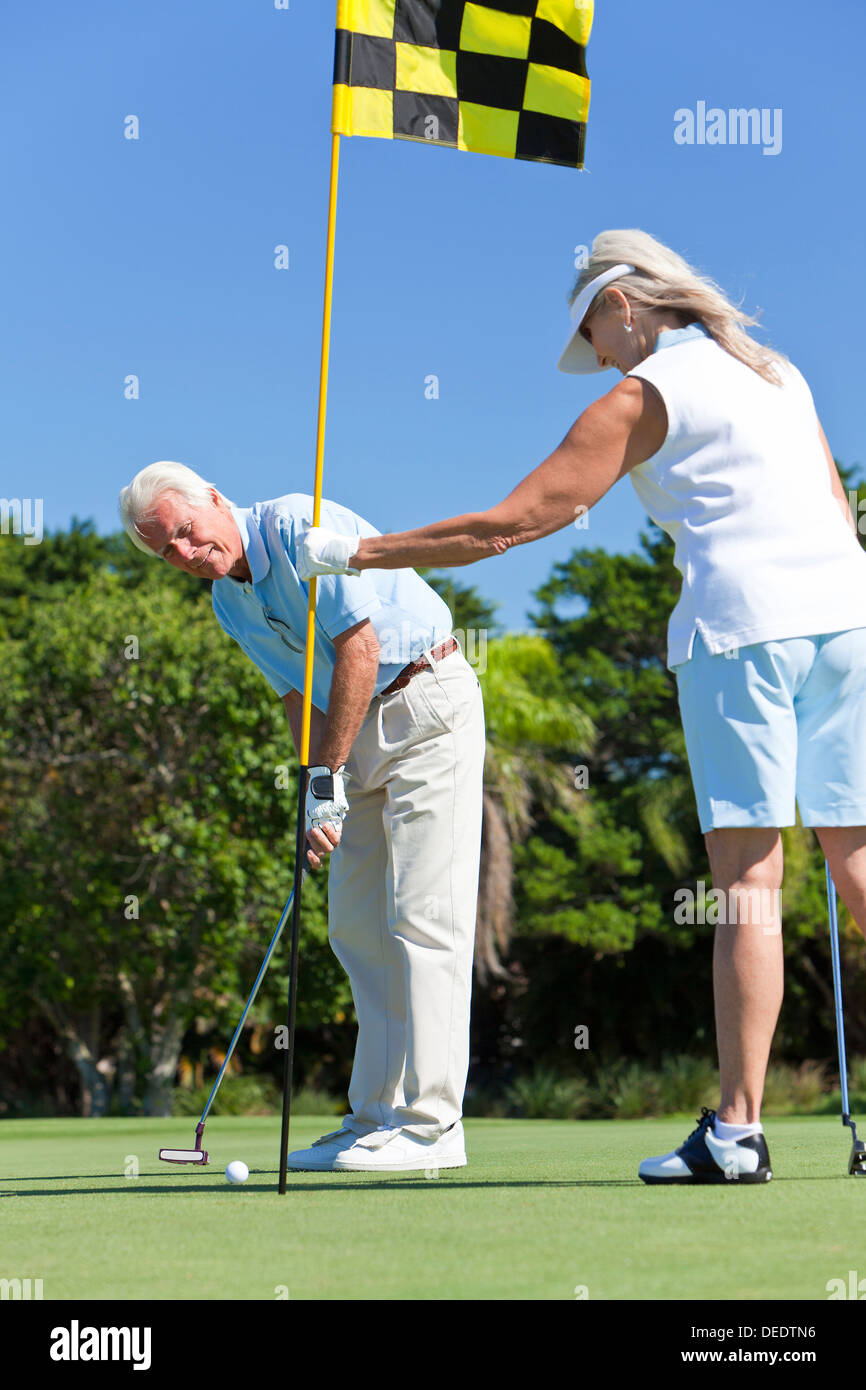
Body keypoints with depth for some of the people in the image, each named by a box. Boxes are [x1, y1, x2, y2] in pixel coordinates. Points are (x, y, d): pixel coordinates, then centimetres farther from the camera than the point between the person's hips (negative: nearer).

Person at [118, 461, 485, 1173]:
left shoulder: (301, 526, -17)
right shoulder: (229, 602, 8)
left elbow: (358, 649, -21)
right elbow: (298, 694, 10)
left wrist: (327, 778, -18)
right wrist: (316, 802, -5)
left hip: (429, 705, -9)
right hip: (362, 729, 9)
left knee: (424, 914, -12)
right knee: (355, 921, 6)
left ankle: (432, 1123, -12)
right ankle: (378, 1116, 11)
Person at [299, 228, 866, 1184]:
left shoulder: (643, 397, 0)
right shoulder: (778, 371, 20)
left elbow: (511, 522, -3)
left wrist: (355, 555, 3)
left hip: (740, 621, -6)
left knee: (748, 879, -7)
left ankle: (738, 1128, -6)